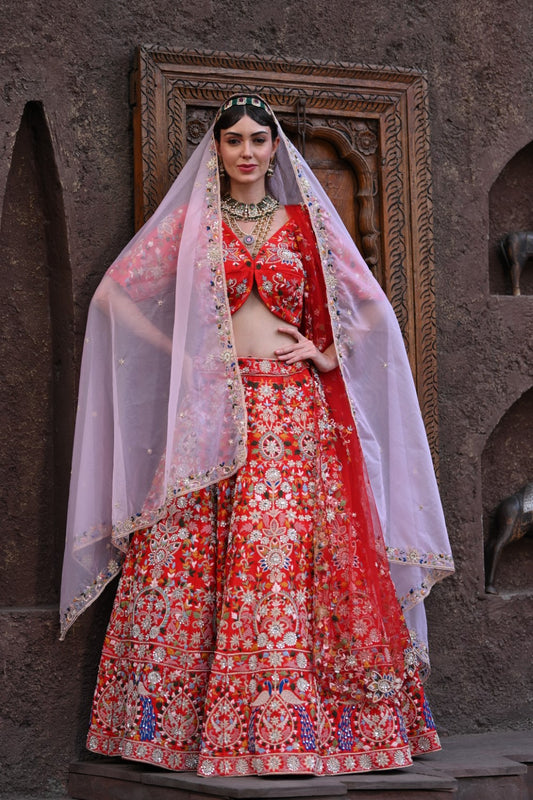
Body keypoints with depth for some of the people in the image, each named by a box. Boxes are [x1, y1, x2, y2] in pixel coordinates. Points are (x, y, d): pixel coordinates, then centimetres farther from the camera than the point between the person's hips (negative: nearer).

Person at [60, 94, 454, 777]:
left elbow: (373, 308, 16)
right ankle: (174, 716, 5)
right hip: (209, 409, 0)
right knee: (190, 561, -5)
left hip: (291, 413, 0)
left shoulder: (306, 223, 12)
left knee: (283, 560, -7)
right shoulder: (189, 223, 10)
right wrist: (176, 351, 2)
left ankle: (285, 720, 1)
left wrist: (326, 354, 2)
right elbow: (113, 293, 9)